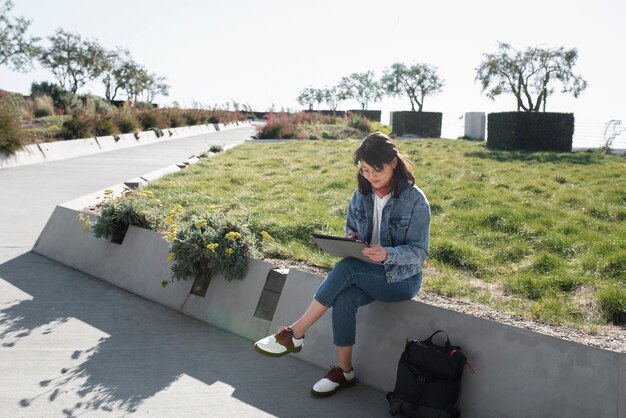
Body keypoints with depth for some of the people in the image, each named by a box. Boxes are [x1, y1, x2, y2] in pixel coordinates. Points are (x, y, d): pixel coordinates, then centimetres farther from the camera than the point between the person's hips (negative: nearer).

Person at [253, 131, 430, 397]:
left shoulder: (415, 200, -13)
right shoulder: (361, 194, 3)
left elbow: (419, 251, -13)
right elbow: (350, 230, 15)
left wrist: (387, 254, -32)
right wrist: (349, 240, -10)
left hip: (401, 278, -4)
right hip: (366, 274, 4)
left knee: (345, 268, -31)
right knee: (344, 299, -29)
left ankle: (295, 335, -22)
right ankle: (344, 372, -11)